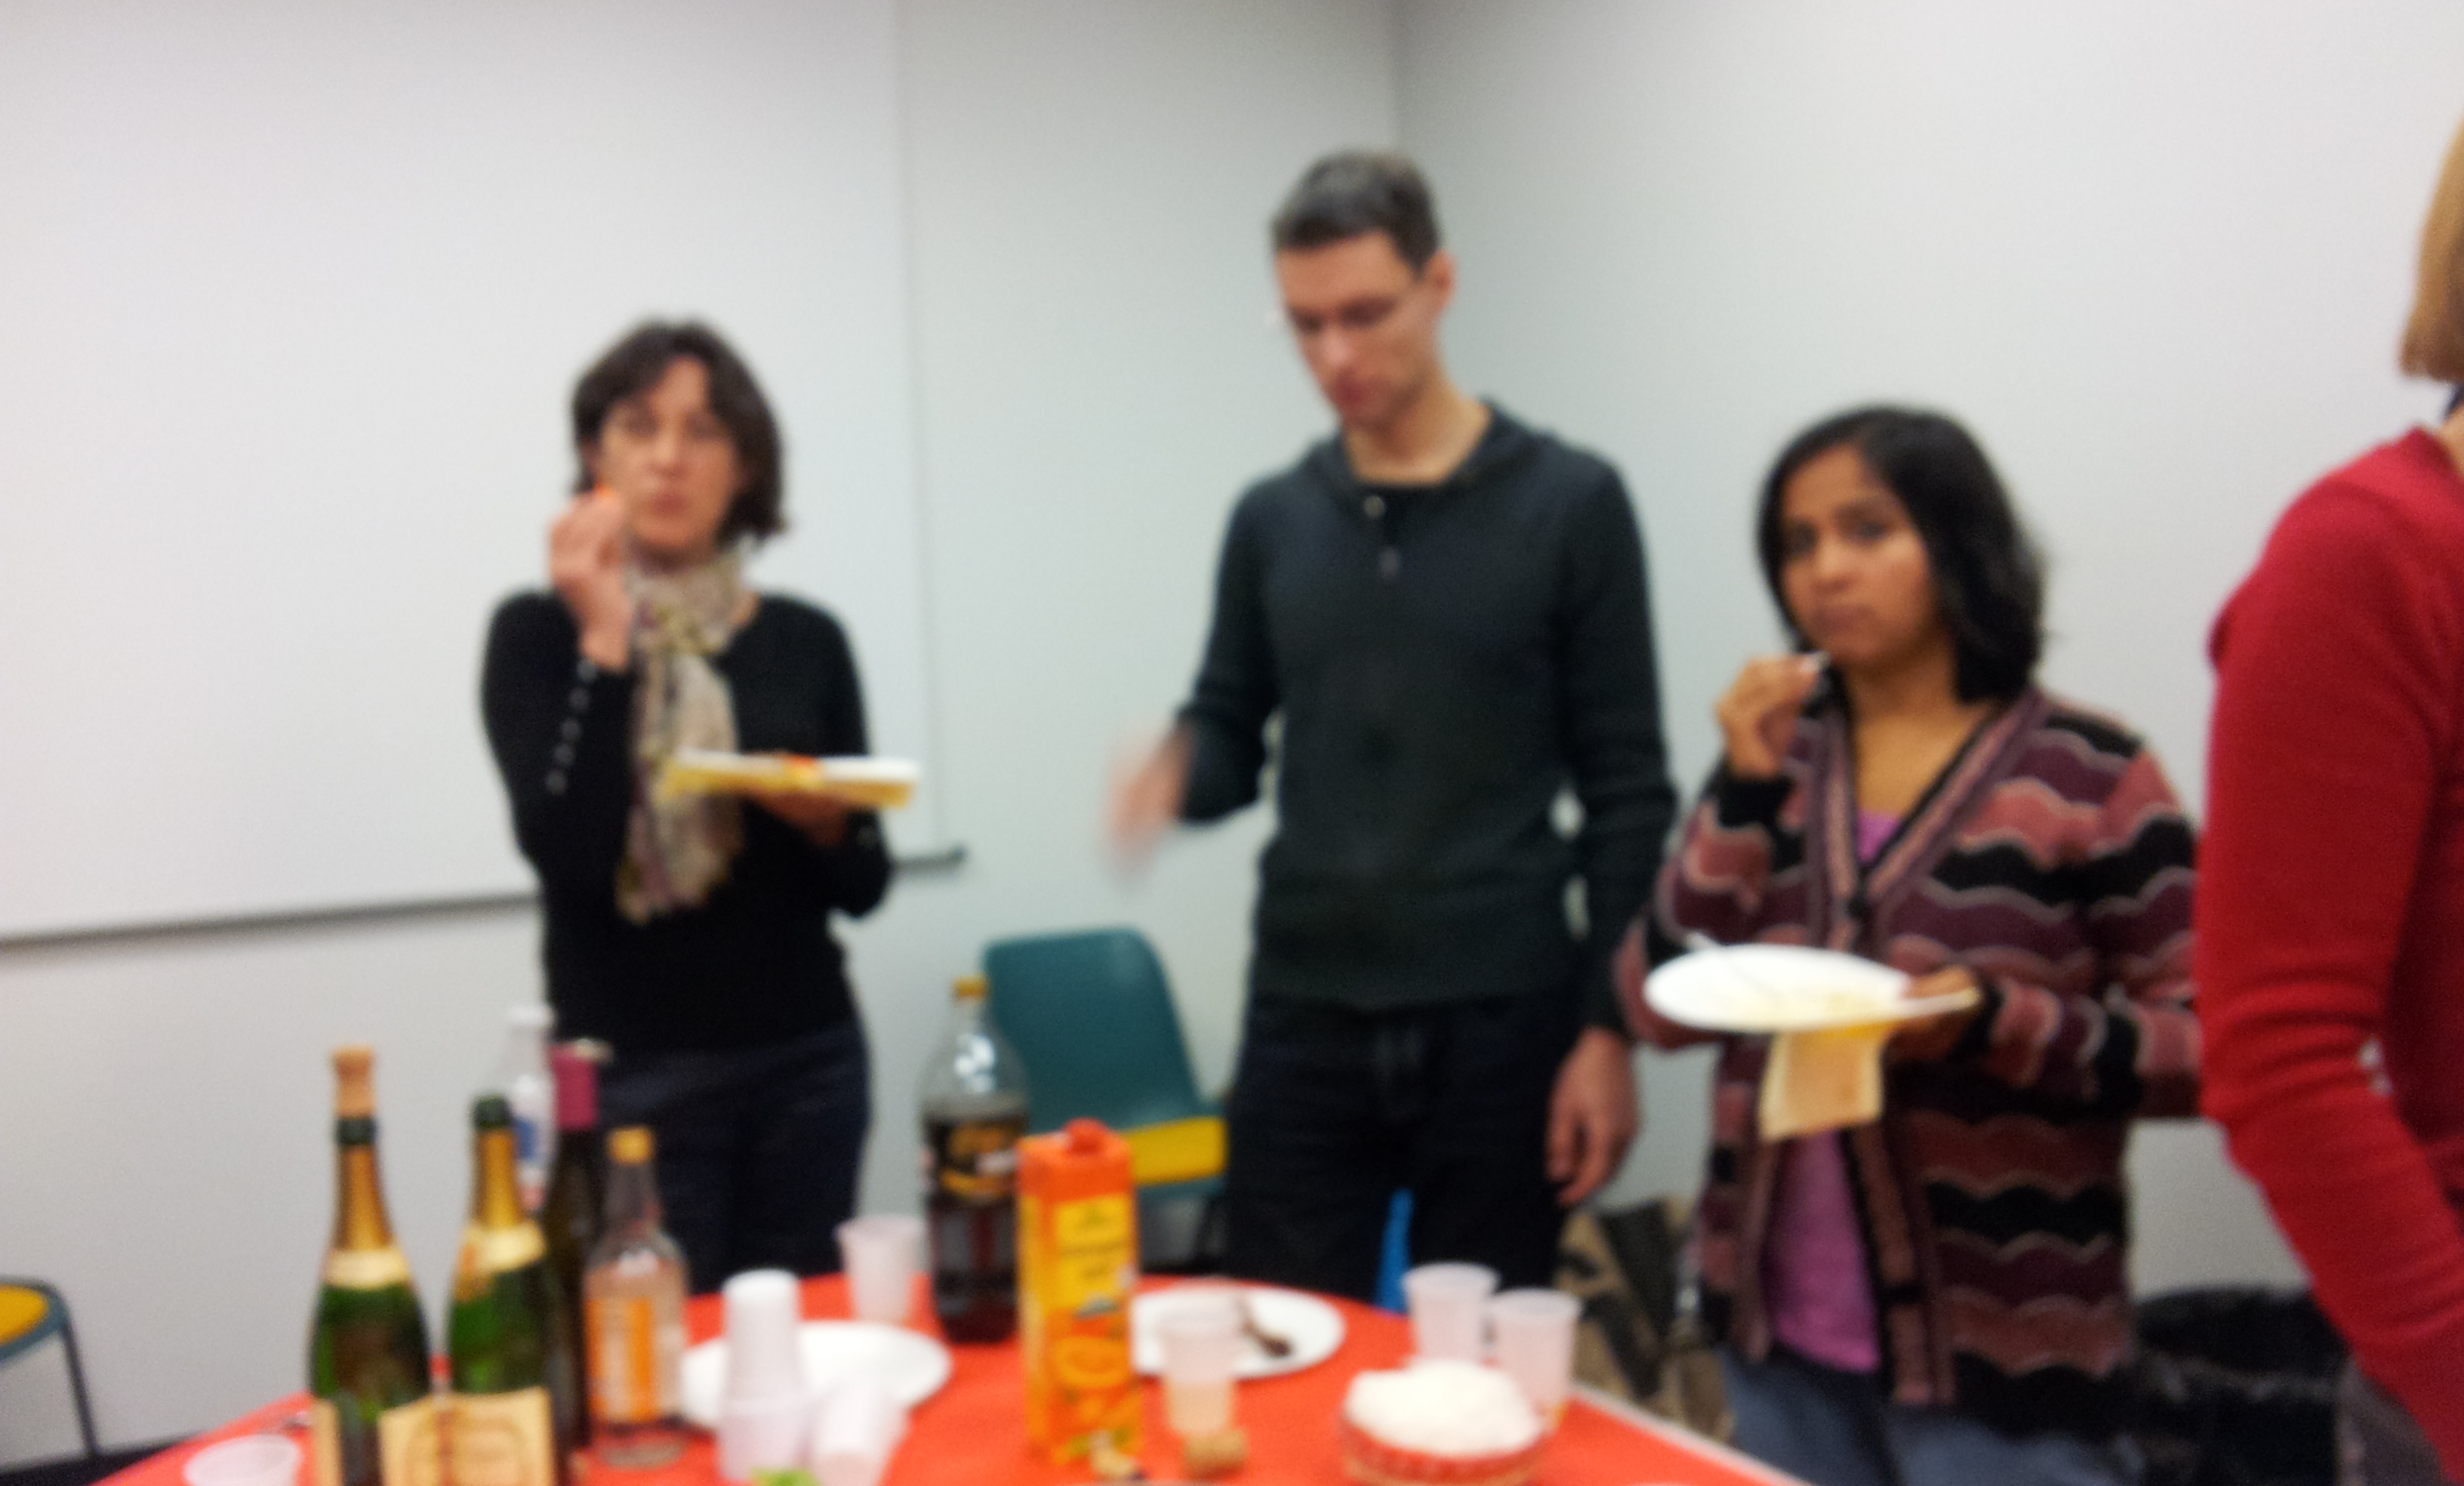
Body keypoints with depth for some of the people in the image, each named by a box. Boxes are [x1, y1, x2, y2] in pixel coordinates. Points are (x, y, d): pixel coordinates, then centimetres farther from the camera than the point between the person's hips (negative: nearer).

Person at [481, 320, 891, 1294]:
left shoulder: (806, 639, 5)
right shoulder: (538, 632, -2)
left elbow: (862, 887, 8)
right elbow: (568, 858, -16)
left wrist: (826, 825, -13)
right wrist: (605, 642, -17)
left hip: (805, 1063, 3)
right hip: (631, 1073, -3)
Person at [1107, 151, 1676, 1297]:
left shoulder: (1569, 505, -3)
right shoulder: (1270, 520, 7)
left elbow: (1626, 791, -3)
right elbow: (1232, 733, 12)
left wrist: (1607, 1025, -7)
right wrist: (1175, 776, -13)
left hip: (1500, 1025, -2)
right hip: (1303, 1023, 3)